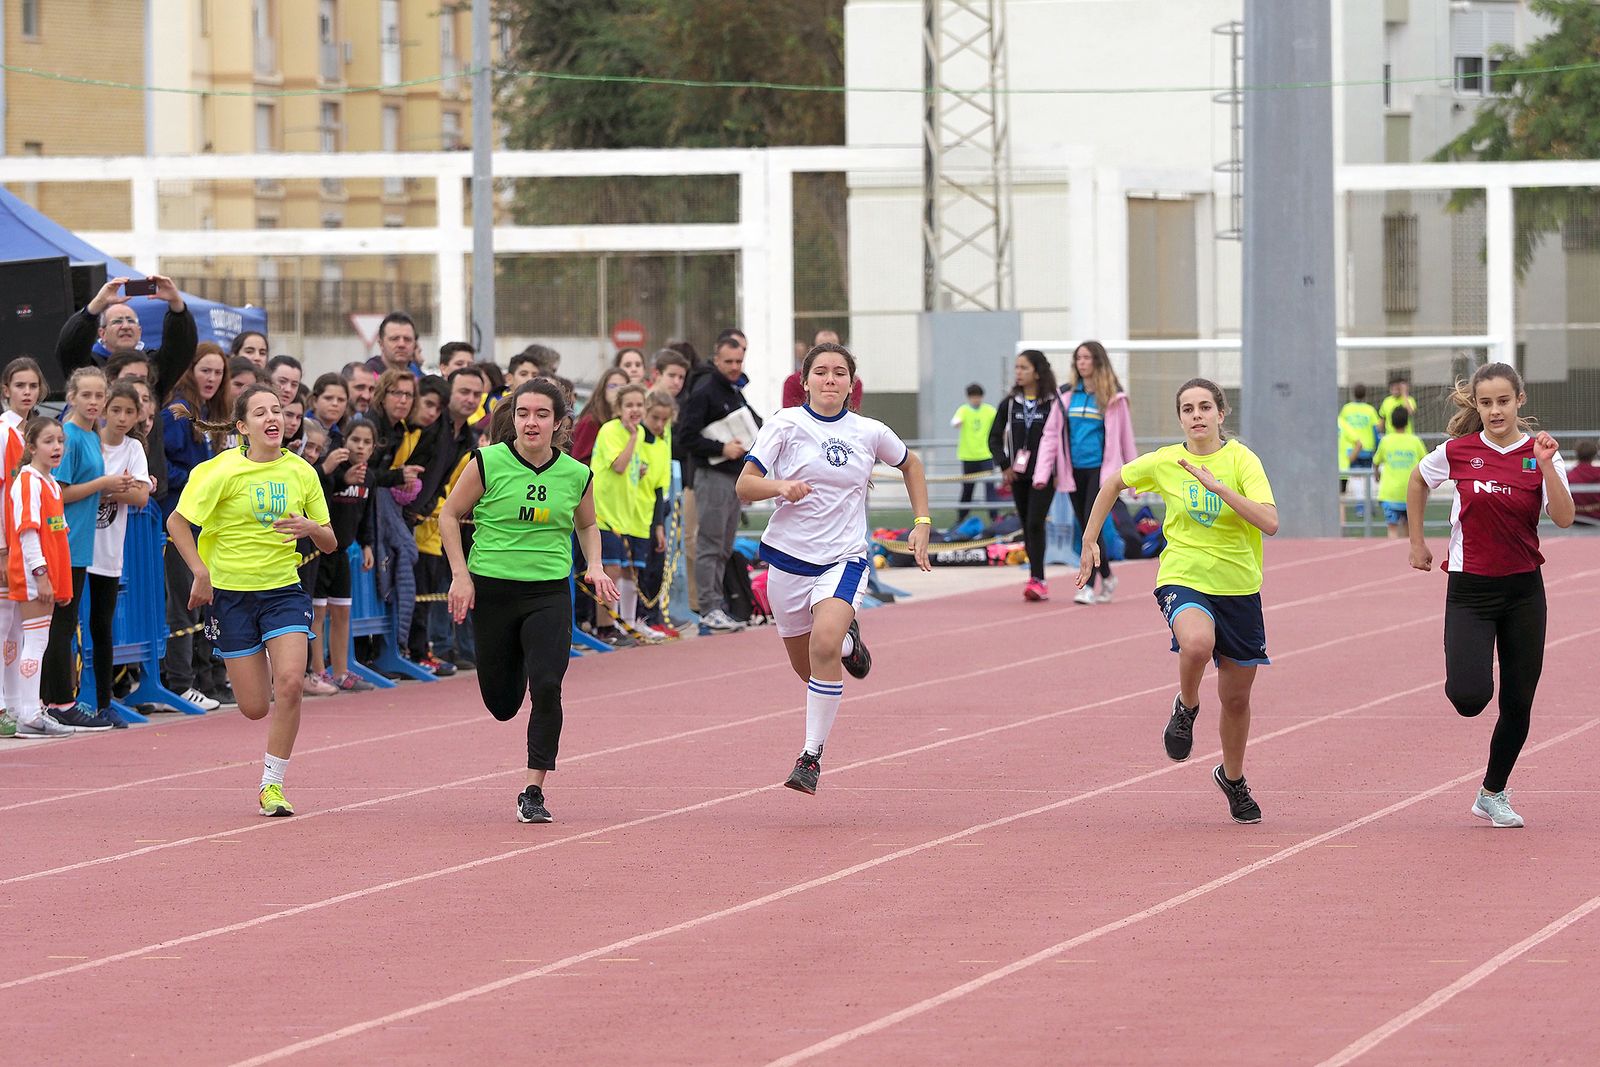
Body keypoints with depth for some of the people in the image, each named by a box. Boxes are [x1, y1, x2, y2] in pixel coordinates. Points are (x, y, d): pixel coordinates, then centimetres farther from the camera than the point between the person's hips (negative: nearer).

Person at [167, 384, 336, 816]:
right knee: (255, 708, -2)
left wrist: (311, 528, -15)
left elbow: (330, 543, 8)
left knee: (290, 683, -20)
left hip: (283, 590, 2)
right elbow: (177, 522, -2)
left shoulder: (301, 472, 1)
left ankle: (271, 787, -5)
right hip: (230, 592, -2)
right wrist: (201, 573, -11)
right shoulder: (223, 471, -9)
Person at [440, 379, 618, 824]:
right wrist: (460, 574, -6)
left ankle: (534, 791, -8)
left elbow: (587, 524, 20)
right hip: (491, 589, -1)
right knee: (501, 703, 8)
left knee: (547, 688, -17)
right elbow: (449, 514, 2)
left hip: (549, 593, 1)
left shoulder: (576, 475, 1)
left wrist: (595, 566, 3)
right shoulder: (488, 463, -7)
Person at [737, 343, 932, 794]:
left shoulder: (870, 432, 1)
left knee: (824, 644, -28)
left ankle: (812, 755, -20)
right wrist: (780, 486, -29)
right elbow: (744, 486, -9)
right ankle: (848, 642, 50)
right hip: (789, 556, 1)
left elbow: (911, 464, 22)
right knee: (807, 667, 12)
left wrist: (922, 523, 14)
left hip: (845, 558, -1)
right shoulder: (786, 424, -4)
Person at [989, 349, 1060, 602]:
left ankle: (1036, 580, -15)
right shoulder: (1009, 404, 7)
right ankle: (1038, 582, 16)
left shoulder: (1053, 403, -5)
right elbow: (995, 437, 11)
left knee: (1035, 523, -16)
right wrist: (1004, 465, 0)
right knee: (1026, 527, 7)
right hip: (1018, 475, 5)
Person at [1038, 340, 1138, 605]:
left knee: (1092, 525, -15)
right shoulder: (1067, 395, 7)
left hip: (1100, 470, -4)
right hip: (1074, 471, 4)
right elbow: (1051, 434, 7)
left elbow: (1125, 437, 4)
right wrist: (1042, 472, -3)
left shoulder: (1112, 397, -1)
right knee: (1086, 527, 11)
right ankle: (1107, 577, 28)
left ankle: (1089, 587, -15)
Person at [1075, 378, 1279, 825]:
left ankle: (1233, 777, 39)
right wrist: (1089, 541, 15)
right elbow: (1112, 484, 16)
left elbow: (1269, 522, -23)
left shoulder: (1242, 460, -9)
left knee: (1236, 696, 12)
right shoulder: (1163, 462, -3)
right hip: (1183, 578, -1)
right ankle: (1187, 708, -4)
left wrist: (1216, 485, -29)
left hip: (1238, 587, 1)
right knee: (1197, 642, -37)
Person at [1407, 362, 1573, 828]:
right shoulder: (1459, 451, -4)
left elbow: (1563, 518, -16)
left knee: (1518, 703, 5)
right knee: (1470, 697, -17)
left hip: (1523, 589, 1)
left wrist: (1547, 465, -27)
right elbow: (1418, 481, 16)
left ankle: (1493, 794, 24)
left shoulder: (1540, 453, -4)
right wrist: (1417, 543, 15)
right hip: (1469, 589, -1)